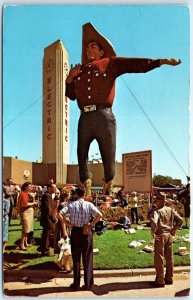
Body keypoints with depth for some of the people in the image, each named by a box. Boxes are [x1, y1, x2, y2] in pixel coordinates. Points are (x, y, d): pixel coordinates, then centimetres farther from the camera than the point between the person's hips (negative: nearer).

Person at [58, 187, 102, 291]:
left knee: (76, 258, 11)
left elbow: (60, 214, -11)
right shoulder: (89, 204, -5)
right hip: (86, 232, -1)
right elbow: (99, 215, -16)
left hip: (75, 232, 1)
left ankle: (76, 284, 17)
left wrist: (68, 224, -4)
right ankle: (88, 284, 16)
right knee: (87, 258, 10)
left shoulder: (71, 204, -3)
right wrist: (91, 224, -8)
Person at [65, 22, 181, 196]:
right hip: (85, 118, 4)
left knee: (108, 156, -1)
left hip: (104, 117, -3)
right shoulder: (79, 71, 23)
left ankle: (108, 193, 11)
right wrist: (70, 78, 5)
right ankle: (86, 193, 11)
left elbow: (136, 64, 5)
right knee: (81, 154, 3)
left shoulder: (110, 63, 14)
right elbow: (71, 95, 22)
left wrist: (161, 61, -5)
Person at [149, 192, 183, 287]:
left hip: (161, 236, -7)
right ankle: (169, 278, 28)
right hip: (169, 235, 7)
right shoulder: (170, 210, 3)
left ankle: (160, 281, 13)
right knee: (169, 258, 17)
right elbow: (180, 220, 5)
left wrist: (153, 233, -20)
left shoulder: (156, 211, -17)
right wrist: (174, 230, 9)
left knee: (159, 259, 4)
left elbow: (154, 222, -33)